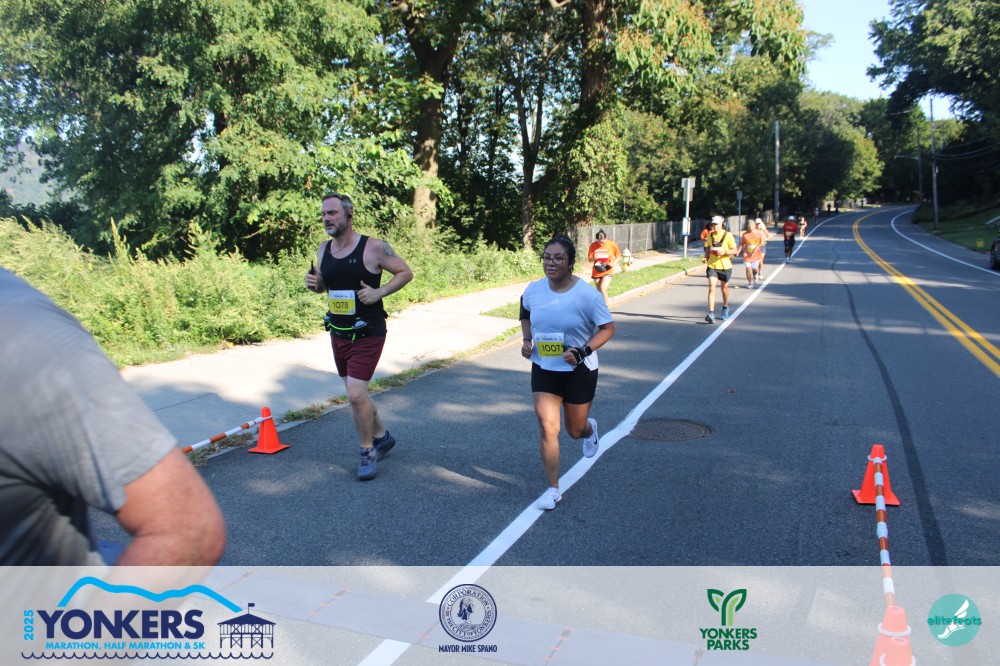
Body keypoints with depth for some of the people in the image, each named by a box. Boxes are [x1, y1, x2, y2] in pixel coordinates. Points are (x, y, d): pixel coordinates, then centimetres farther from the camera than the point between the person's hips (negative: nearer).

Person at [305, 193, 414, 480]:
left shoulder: (374, 248, -14)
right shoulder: (323, 249, 4)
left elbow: (405, 272, -6)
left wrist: (379, 292, -20)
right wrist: (313, 282, -6)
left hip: (367, 335, -7)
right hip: (338, 334, 7)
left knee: (355, 395, -13)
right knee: (356, 394, 17)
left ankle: (368, 452, 8)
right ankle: (382, 436, 39)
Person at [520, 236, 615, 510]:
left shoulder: (587, 294, -17)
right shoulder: (533, 290, -6)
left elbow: (608, 328, -10)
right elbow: (526, 315, 15)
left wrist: (584, 351, -23)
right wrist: (526, 340, -3)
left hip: (579, 371, -2)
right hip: (543, 368, 2)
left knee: (575, 430, 13)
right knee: (547, 427, -7)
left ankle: (589, 429, 53)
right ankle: (553, 489, 6)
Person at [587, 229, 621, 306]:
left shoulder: (612, 244, -10)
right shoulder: (593, 245, -8)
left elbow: (618, 256, 3)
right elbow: (589, 259, -2)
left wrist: (614, 263, -16)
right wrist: (594, 258, -25)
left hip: (608, 271, -3)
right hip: (596, 272, 3)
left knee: (603, 289, -19)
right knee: (599, 291, 10)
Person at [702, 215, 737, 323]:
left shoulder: (728, 235, -7)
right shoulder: (709, 236, 3)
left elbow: (734, 250, -5)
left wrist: (724, 252, -22)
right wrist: (706, 258, -1)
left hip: (725, 266, -1)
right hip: (712, 266, 1)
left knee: (724, 287, 16)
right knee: (711, 288, -12)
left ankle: (725, 308, 42)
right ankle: (711, 314, -17)